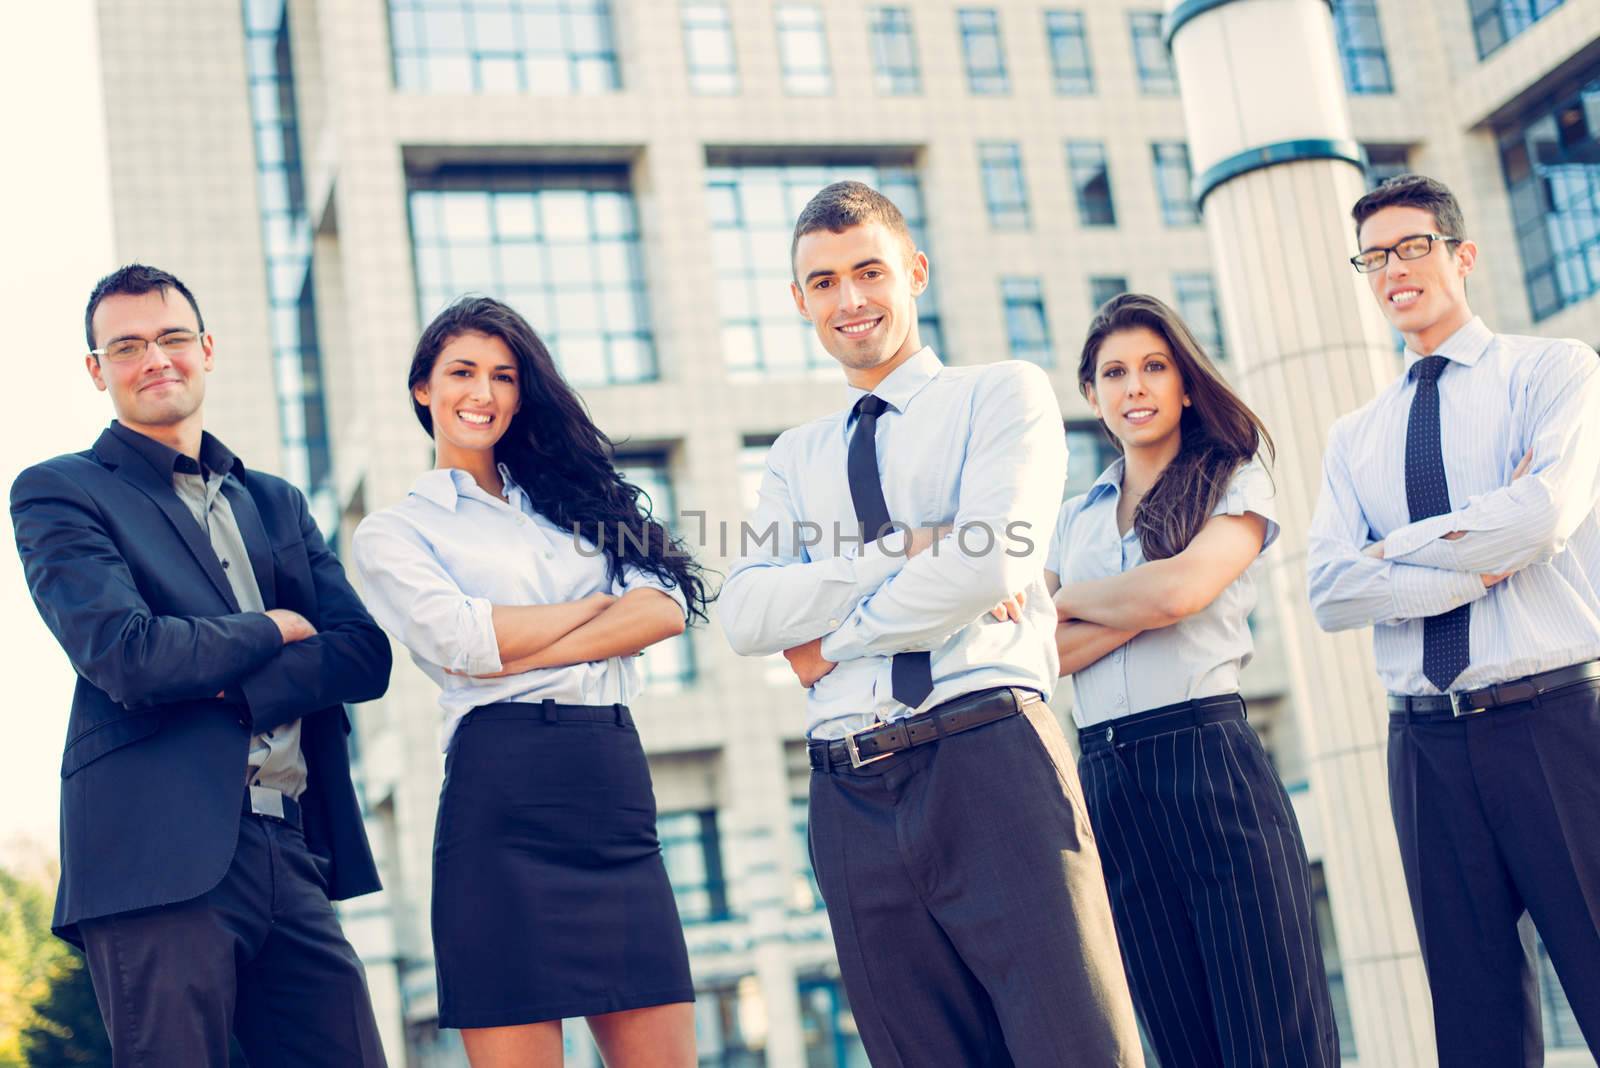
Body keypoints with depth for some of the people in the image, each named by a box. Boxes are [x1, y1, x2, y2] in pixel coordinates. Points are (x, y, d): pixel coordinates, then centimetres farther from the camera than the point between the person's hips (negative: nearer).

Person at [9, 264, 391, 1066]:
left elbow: (365, 658, 7)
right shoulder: (58, 492, 5)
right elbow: (125, 655, -11)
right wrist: (272, 629, 2)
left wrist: (226, 690, -8)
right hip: (158, 861, -5)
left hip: (295, 857, 5)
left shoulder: (277, 504, 20)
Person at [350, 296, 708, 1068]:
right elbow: (461, 640, -10)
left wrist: (525, 651, -7)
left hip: (615, 786, 4)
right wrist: (601, 602, 0)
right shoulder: (392, 532, 9)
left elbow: (667, 606, 3)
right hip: (500, 793, -4)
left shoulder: (573, 497, 20)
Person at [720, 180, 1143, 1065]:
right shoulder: (796, 457, 20)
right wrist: (906, 549, -8)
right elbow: (745, 617, 3)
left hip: (990, 760, -4)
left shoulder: (1005, 395, 7)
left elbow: (992, 566, -10)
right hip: (852, 793, 4)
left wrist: (834, 636, 0)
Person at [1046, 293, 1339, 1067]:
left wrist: (1071, 600, 3)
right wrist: (1138, 606, -9)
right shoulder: (1074, 521, 18)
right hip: (1107, 783, 4)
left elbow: (1180, 588, -13)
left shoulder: (1234, 482, 6)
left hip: (1210, 765, -4)